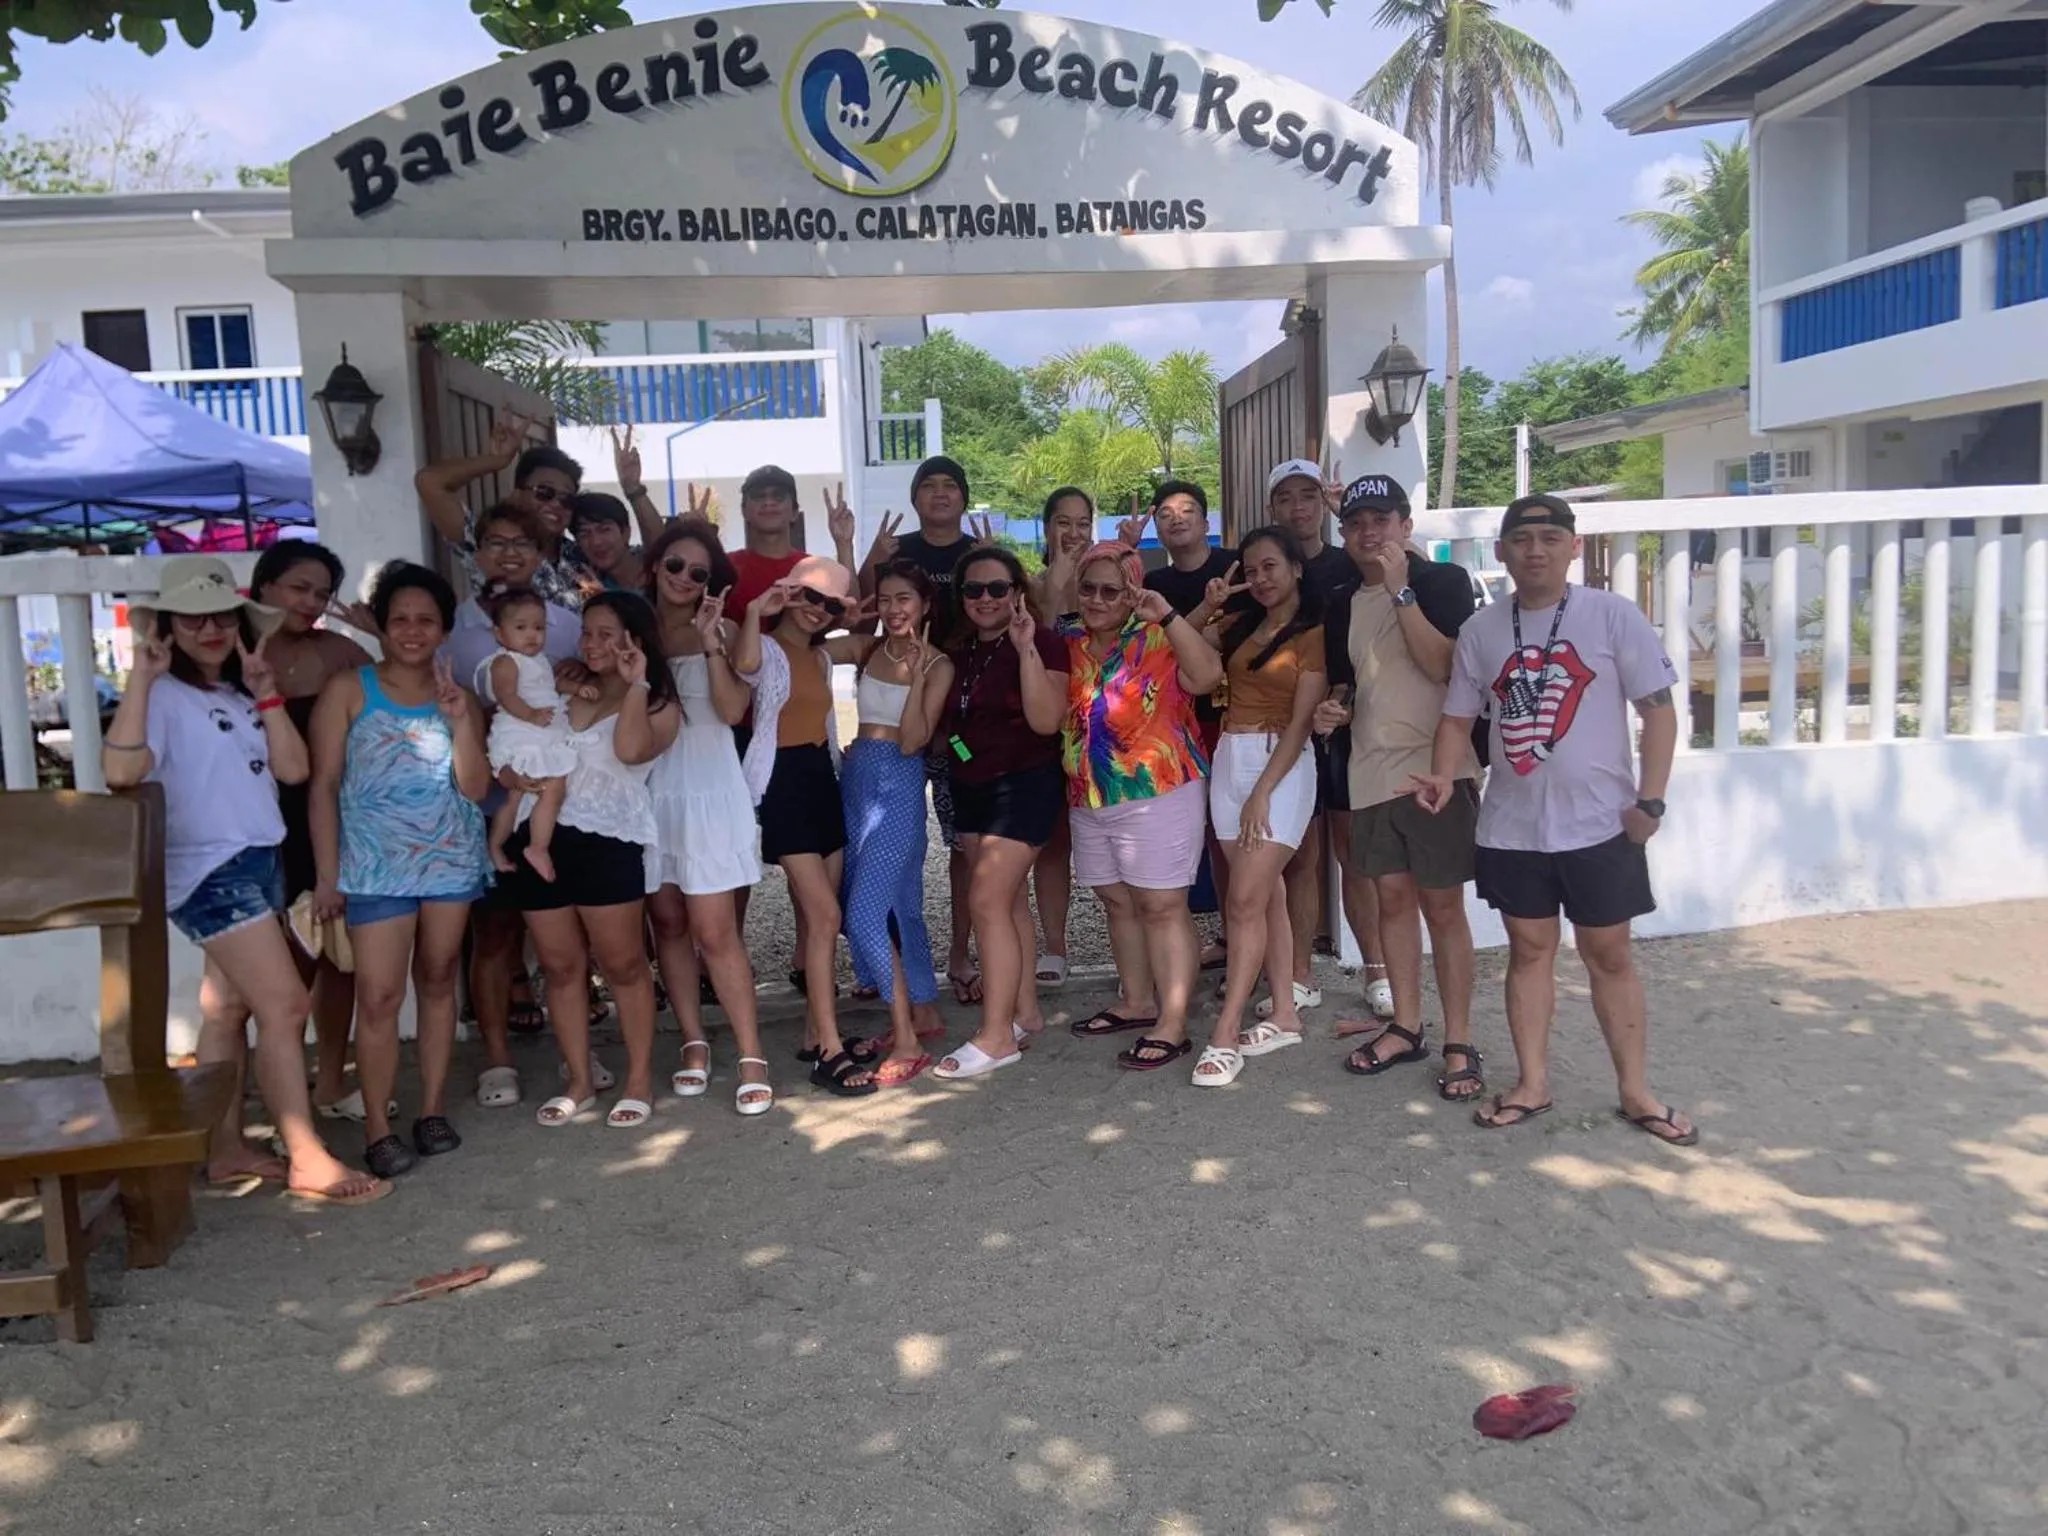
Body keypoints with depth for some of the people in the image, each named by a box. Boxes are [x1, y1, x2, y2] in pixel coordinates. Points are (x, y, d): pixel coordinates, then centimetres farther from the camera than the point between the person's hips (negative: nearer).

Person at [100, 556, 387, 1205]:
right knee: (285, 1005, -12)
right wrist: (142, 675, -25)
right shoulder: (164, 695, -8)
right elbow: (120, 770, -26)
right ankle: (308, 1160, -7)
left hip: (258, 863, 8)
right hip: (211, 871, -8)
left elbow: (293, 768, 3)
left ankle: (226, 1148, 20)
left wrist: (266, 692, -4)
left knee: (227, 1007, 12)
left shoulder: (240, 694, 14)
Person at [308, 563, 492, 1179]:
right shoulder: (348, 690, 0)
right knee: (380, 996, -6)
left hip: (450, 861, 3)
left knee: (438, 984, 9)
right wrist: (327, 874, -6)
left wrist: (461, 722, -13)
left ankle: (433, 1110, 18)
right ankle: (377, 1129, 3)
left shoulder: (455, 697, 8)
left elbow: (475, 788, 1)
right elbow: (323, 784, -2)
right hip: (376, 866, -3)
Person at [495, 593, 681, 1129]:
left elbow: (631, 750, -17)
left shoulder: (656, 706, 5)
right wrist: (509, 770, 0)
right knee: (560, 966, 8)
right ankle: (579, 1080, 19)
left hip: (606, 840, -4)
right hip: (541, 835, 4)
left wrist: (635, 685, -11)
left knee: (622, 963, -1)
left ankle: (639, 1080, 11)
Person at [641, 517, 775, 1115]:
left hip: (708, 792, -3)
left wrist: (710, 642, -17)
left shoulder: (722, 632, 1)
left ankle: (751, 1057, 0)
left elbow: (732, 710, -12)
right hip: (646, 793, 3)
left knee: (715, 930, -6)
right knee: (668, 923, 8)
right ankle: (694, 1043, 20)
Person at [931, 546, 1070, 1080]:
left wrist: (1027, 649, -28)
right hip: (970, 786, 7)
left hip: (1024, 785, -7)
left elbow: (1046, 720, -23)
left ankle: (997, 1035, -8)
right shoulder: (959, 651, 10)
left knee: (987, 902, -13)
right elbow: (945, 722, 20)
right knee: (1007, 899, 12)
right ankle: (1026, 1012, 23)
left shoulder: (1041, 643, -10)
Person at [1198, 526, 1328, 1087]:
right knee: (1267, 895, 10)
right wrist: (1207, 607, 5)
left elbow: (1301, 722, -10)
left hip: (1281, 766, -6)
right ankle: (1285, 1015, 18)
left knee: (1245, 902, -10)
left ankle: (1225, 1037, -8)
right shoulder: (1240, 627, 15)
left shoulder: (1314, 633, -4)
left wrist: (1263, 792, -16)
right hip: (1229, 759, 6)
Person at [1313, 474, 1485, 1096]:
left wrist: (1400, 589, -20)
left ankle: (1459, 1042, 5)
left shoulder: (1444, 582, -4)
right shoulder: (1343, 607, 12)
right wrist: (1330, 711, 1)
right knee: (1392, 897, 10)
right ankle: (1407, 1027, 21)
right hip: (1370, 772, 6)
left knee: (1442, 904, -3)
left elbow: (1443, 666, -18)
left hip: (1438, 767, -5)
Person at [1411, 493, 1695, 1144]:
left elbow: (1658, 707, -5)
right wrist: (1444, 775, -8)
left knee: (1609, 955, 7)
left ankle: (1636, 1091, 20)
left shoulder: (1611, 615, -6)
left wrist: (1649, 800, -11)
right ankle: (1532, 1083, 23)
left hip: (1598, 823, -3)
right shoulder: (1481, 629, 4)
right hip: (1511, 826, 3)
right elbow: (1459, 716, 10)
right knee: (1529, 949, 12)